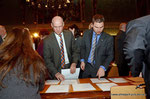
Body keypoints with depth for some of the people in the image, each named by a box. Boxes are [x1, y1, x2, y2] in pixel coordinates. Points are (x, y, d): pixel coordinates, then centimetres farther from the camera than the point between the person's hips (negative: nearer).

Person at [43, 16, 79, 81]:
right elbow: (47, 60, -8)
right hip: (57, 70, -2)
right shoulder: (47, 41, -8)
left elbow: (75, 51, 5)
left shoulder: (69, 34, 1)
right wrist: (56, 73, -19)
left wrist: (74, 63, -12)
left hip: (70, 68, 2)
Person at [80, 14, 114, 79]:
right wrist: (82, 60, 2)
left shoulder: (109, 38, -8)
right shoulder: (86, 33, 1)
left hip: (99, 69, -2)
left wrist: (103, 67, -20)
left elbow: (110, 55, -7)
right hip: (86, 67, 3)